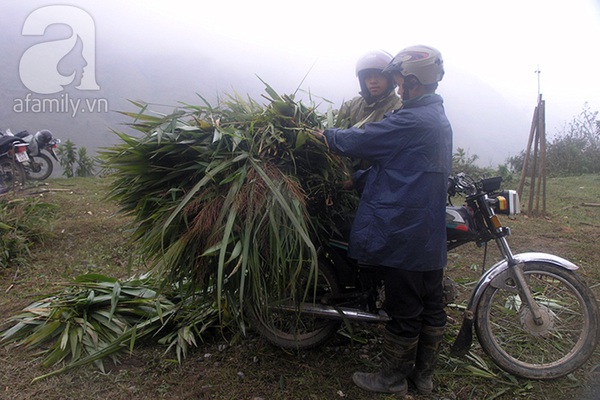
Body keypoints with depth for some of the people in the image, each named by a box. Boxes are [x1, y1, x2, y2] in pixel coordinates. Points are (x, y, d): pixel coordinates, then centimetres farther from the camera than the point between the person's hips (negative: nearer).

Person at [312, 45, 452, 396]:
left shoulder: (411, 121, -18)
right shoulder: (440, 119, 13)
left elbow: (359, 141, -13)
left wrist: (324, 135, 4)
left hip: (404, 231, -9)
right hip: (433, 233, 9)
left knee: (404, 309, 4)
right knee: (432, 304, 15)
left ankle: (394, 377, 22)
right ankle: (424, 374, 31)